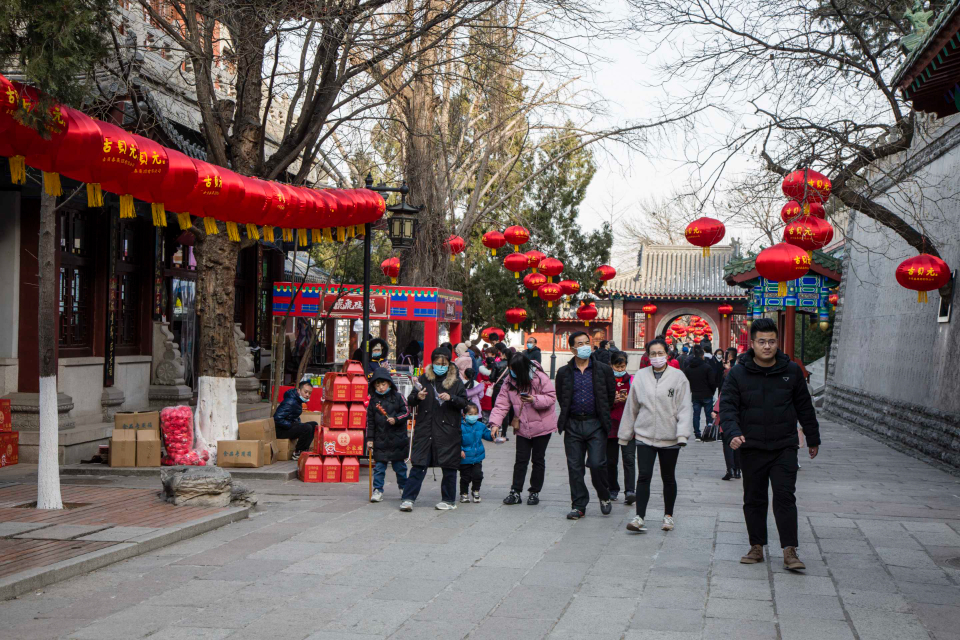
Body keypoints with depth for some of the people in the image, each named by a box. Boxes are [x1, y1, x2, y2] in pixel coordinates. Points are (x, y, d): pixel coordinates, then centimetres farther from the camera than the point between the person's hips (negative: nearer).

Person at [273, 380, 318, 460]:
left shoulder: (297, 400, 10)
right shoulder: (290, 402, -22)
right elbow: (277, 419, -28)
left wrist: (298, 423, 5)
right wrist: (292, 425, -21)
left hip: (290, 426, 11)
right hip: (281, 431, -11)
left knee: (314, 425, 10)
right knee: (307, 428, -27)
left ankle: (303, 450, 6)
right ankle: (297, 453, -14)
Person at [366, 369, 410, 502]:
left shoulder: (397, 397, -1)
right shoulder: (373, 400, 4)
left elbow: (406, 412, 0)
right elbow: (370, 421, 6)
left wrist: (395, 419, -17)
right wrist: (369, 439, 2)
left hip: (397, 438, -1)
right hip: (380, 440, 1)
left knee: (399, 465, 10)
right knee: (379, 466, 0)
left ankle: (403, 486, 26)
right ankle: (377, 490, 4)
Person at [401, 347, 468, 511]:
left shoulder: (455, 381, 5)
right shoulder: (424, 379, 6)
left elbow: (464, 403, 1)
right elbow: (410, 402, 6)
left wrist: (451, 398, -17)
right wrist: (417, 396, -16)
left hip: (448, 430, 0)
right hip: (425, 430, 0)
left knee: (449, 467, 5)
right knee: (418, 465, -3)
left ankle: (449, 500, 17)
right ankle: (408, 499, 0)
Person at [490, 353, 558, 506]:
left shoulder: (540, 378, -16)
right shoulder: (510, 381, -4)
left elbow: (551, 397, -14)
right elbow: (502, 403, -6)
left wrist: (535, 400, -30)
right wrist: (495, 422, -18)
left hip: (541, 426, -3)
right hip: (522, 427, 3)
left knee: (538, 459, 7)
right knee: (520, 459, 2)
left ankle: (535, 492, 18)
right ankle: (515, 492, 7)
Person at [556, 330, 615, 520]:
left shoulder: (603, 370, 1)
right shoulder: (564, 372, 5)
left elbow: (611, 394, 9)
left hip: (595, 424, -2)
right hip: (573, 424, 2)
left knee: (597, 464, -10)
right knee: (574, 467, 3)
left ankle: (604, 497, 16)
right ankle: (579, 505, 12)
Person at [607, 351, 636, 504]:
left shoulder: (632, 381, 7)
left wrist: (627, 400, -11)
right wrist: (612, 401, -14)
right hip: (611, 425, 1)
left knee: (629, 458, -13)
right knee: (611, 460, 6)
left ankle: (630, 491, -20)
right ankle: (613, 490, 19)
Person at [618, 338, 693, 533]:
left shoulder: (678, 377, -4)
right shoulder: (641, 376, 4)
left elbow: (685, 407, -7)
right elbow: (631, 406, 11)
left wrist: (682, 434, -17)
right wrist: (625, 434, 13)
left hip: (669, 437, -1)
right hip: (644, 435, 1)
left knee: (668, 478, 12)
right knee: (644, 476, -8)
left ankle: (668, 515, 25)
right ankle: (639, 517, -9)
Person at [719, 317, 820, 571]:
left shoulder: (791, 371, 3)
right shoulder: (738, 374, -2)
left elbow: (804, 407, 13)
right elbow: (727, 408, -6)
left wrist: (813, 439, 18)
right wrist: (733, 433, -24)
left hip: (784, 447, 0)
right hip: (751, 448, 0)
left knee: (785, 497, -7)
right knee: (754, 499, 8)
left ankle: (790, 552, -6)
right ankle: (757, 547, 19)